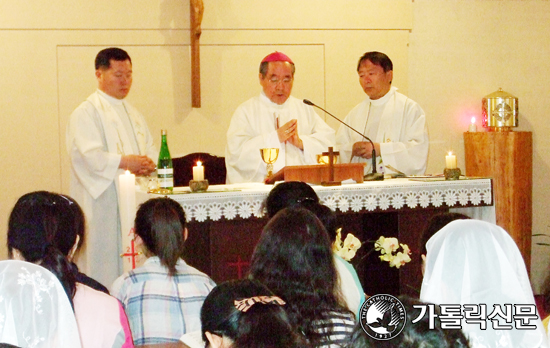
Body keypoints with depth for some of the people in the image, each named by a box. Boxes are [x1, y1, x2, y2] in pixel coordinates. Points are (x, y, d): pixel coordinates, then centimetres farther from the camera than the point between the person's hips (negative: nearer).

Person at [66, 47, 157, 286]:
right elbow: (89, 156, -15)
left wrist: (148, 164, -5)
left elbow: (150, 150, 17)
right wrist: (125, 162, -23)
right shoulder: (85, 113, -4)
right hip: (104, 204, -7)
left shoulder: (132, 113, 20)